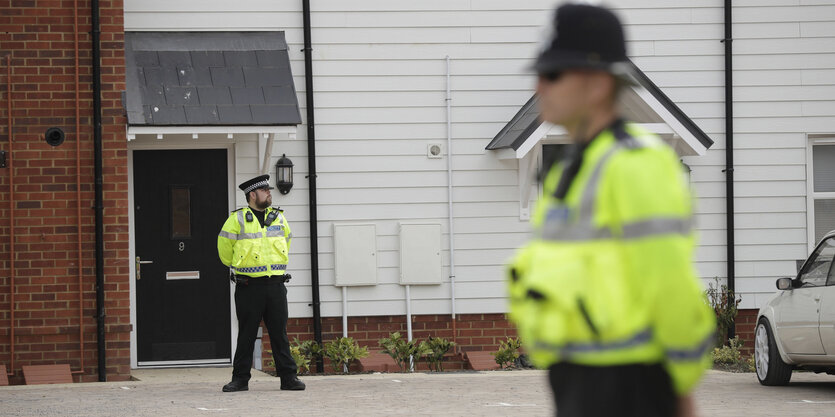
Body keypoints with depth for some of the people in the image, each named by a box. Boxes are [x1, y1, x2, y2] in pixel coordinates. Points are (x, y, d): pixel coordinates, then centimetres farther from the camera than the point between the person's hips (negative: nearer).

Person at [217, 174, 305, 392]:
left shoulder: (278, 217, 10)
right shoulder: (237, 219, -3)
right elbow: (224, 248, 7)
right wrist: (236, 265, 17)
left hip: (275, 285, 3)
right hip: (248, 286, -3)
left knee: (280, 333, 4)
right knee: (246, 334, 3)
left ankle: (288, 377, 7)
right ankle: (240, 378, 9)